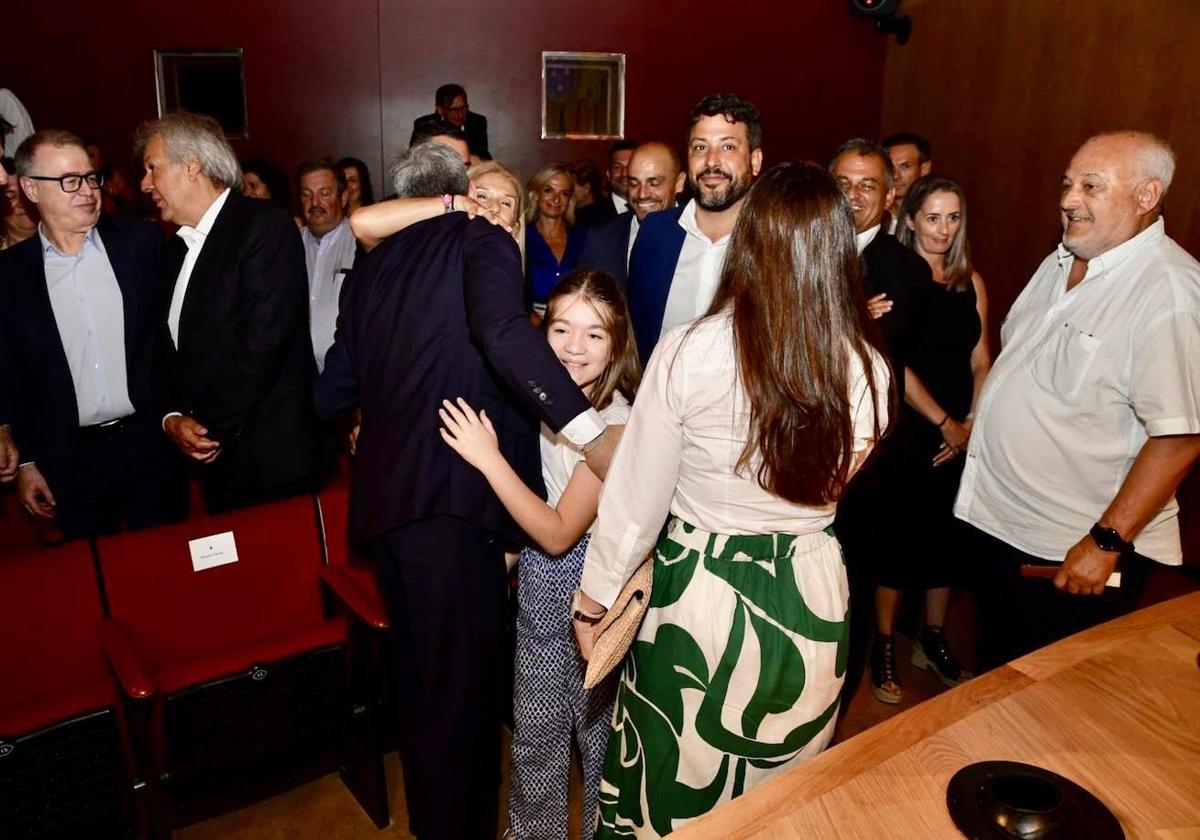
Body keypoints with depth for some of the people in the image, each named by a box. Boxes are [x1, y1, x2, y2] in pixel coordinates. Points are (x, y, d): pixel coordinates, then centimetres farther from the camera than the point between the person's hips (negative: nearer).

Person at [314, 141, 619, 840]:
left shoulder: (373, 265, 18)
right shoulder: (482, 239, 0)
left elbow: (333, 395, 20)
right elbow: (503, 332, -22)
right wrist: (593, 430, -25)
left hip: (381, 496, 8)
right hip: (453, 494, -7)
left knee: (420, 677, 23)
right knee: (462, 686, 5)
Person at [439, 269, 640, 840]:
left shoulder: (616, 425, -22)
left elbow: (558, 532, -24)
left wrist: (489, 458, -26)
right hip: (537, 584, 5)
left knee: (598, 731, 16)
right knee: (535, 732, 19)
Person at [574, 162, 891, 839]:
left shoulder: (688, 354, -19)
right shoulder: (868, 370, -11)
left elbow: (635, 500, -11)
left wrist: (594, 603, 3)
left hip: (699, 601, -3)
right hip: (811, 603, 3)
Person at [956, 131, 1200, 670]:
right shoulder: (1062, 262, 6)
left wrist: (1106, 542, -23)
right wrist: (975, 423, 13)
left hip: (1075, 550, -7)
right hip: (999, 523, 8)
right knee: (996, 671, 24)